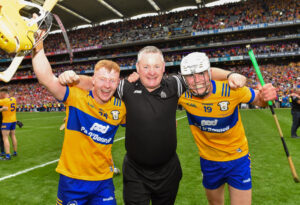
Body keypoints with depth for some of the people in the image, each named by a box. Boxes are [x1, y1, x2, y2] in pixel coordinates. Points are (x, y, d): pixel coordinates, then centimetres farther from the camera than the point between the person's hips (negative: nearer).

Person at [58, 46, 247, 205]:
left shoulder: (173, 86, -7)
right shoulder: (127, 88, -8)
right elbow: (94, 83, -3)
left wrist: (230, 75, -15)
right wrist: (72, 77, -21)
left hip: (168, 171, 2)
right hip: (135, 173, -1)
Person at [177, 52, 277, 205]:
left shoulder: (231, 89, -24)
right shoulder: (183, 96, -19)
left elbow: (257, 99, -7)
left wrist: (265, 96, -28)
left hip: (238, 158, -2)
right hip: (208, 161, 2)